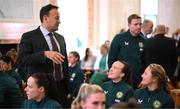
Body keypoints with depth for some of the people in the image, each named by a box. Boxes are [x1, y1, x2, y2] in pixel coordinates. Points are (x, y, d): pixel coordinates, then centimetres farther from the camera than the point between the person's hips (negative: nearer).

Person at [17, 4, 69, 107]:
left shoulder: (60, 38, 14)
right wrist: (45, 54, -30)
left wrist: (68, 87, 14)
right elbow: (21, 60, -19)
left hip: (61, 87, 5)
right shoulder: (29, 37, -6)